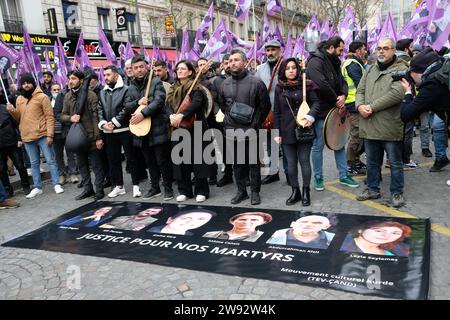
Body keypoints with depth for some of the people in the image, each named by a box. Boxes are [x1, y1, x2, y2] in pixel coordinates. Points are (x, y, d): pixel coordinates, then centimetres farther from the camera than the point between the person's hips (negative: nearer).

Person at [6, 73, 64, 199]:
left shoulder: (42, 97, -5)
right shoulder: (19, 99, 12)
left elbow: (50, 117, -9)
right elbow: (19, 118, 18)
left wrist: (50, 135, -15)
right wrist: (12, 111, -3)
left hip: (42, 135, -5)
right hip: (27, 138, 5)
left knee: (50, 160, 0)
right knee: (34, 163, 12)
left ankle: (56, 184, 9)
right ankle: (37, 187, 21)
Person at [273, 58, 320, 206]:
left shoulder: (306, 85, 0)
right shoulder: (279, 88, 5)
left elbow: (316, 102, -1)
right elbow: (276, 112, 6)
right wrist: (277, 132, 2)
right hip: (287, 132, 2)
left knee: (304, 161, 4)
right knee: (291, 163, 7)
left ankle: (306, 192, 19)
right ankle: (295, 191, 21)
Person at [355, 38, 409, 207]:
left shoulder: (401, 69, -6)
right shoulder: (371, 70, 16)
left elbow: (397, 93, -19)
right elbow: (360, 90, 13)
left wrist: (372, 107, -18)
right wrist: (360, 105, -8)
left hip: (390, 126, -6)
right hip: (369, 125, 6)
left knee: (395, 162, 6)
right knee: (372, 161, 17)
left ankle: (397, 192, 20)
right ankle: (373, 189, 31)